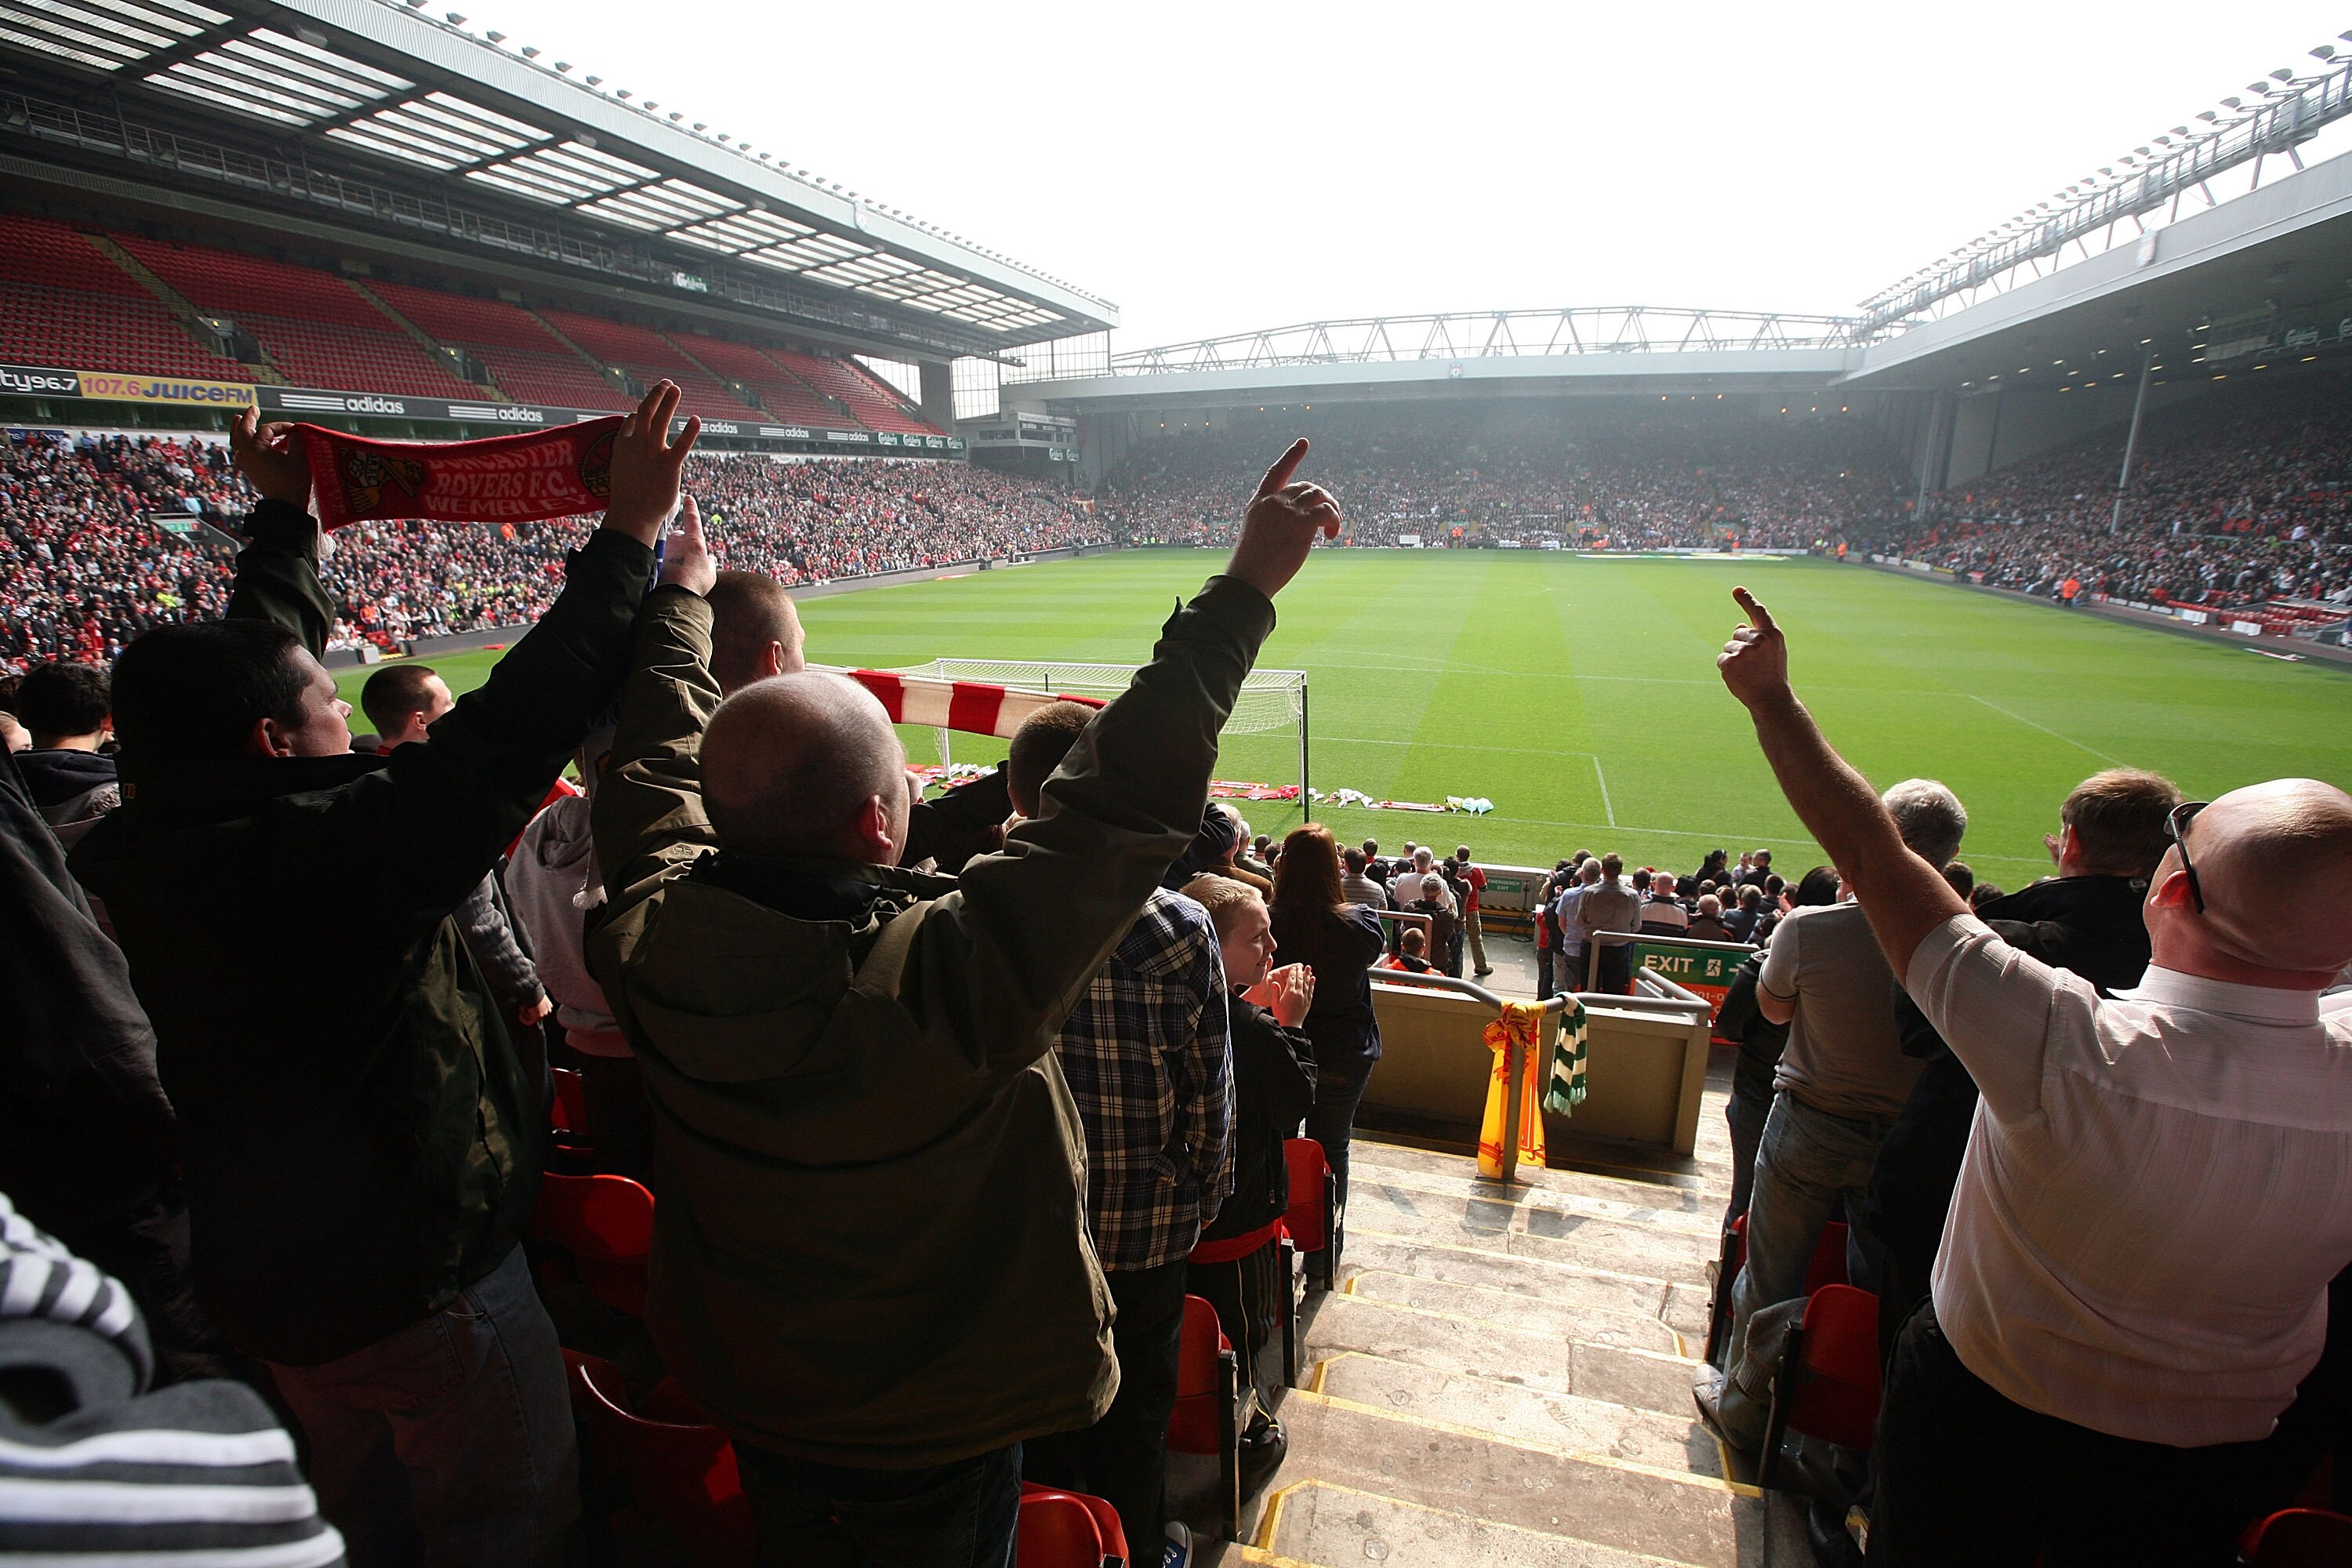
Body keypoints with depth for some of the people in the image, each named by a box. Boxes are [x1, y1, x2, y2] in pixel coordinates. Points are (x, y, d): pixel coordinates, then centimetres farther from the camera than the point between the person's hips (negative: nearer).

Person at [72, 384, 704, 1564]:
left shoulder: (120, 857, -7)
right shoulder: (334, 849, -32)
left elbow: (248, 663, 5)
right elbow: (516, 725, -32)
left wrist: (283, 515, 17)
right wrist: (630, 535, -24)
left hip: (249, 1278, 8)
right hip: (418, 1277, -8)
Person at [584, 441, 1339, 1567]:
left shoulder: (651, 940, -24)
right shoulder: (954, 973, -40)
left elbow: (657, 758, -6)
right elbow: (1122, 797, -35)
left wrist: (677, 596, 11)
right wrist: (1245, 589, -26)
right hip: (936, 1430, -4)